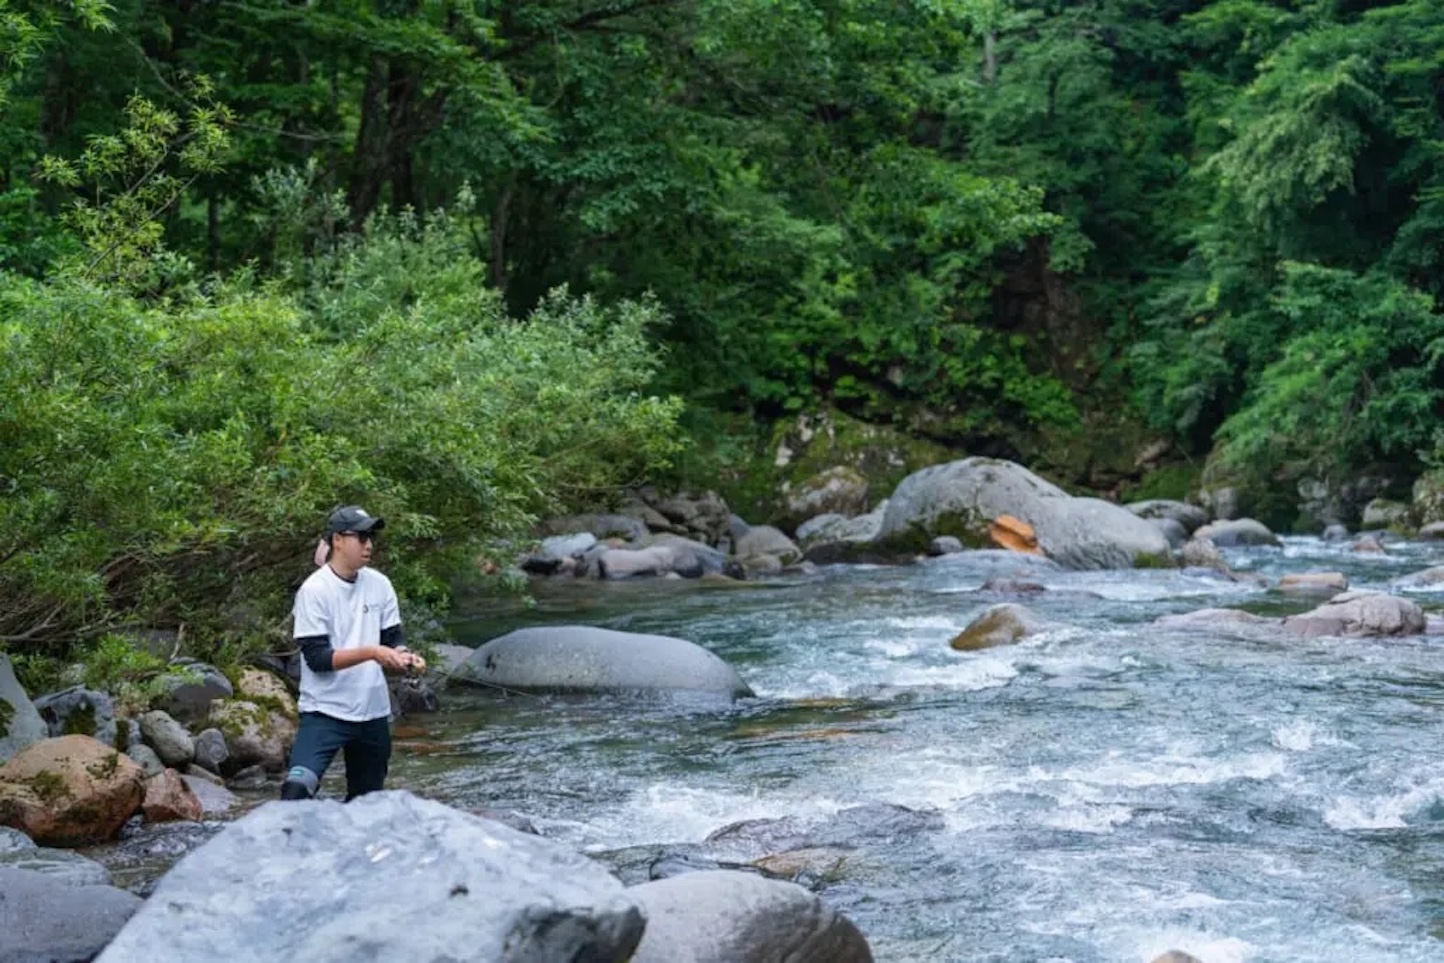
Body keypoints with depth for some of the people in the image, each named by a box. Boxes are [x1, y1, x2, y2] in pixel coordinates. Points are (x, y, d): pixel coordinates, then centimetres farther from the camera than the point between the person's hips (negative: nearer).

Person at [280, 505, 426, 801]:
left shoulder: (380, 584, 3)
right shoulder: (314, 590, -12)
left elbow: (393, 638, 10)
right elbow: (317, 657, -17)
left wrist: (404, 656, -14)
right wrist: (371, 653, -27)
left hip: (374, 712, 6)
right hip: (325, 710, -6)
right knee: (297, 788, -24)